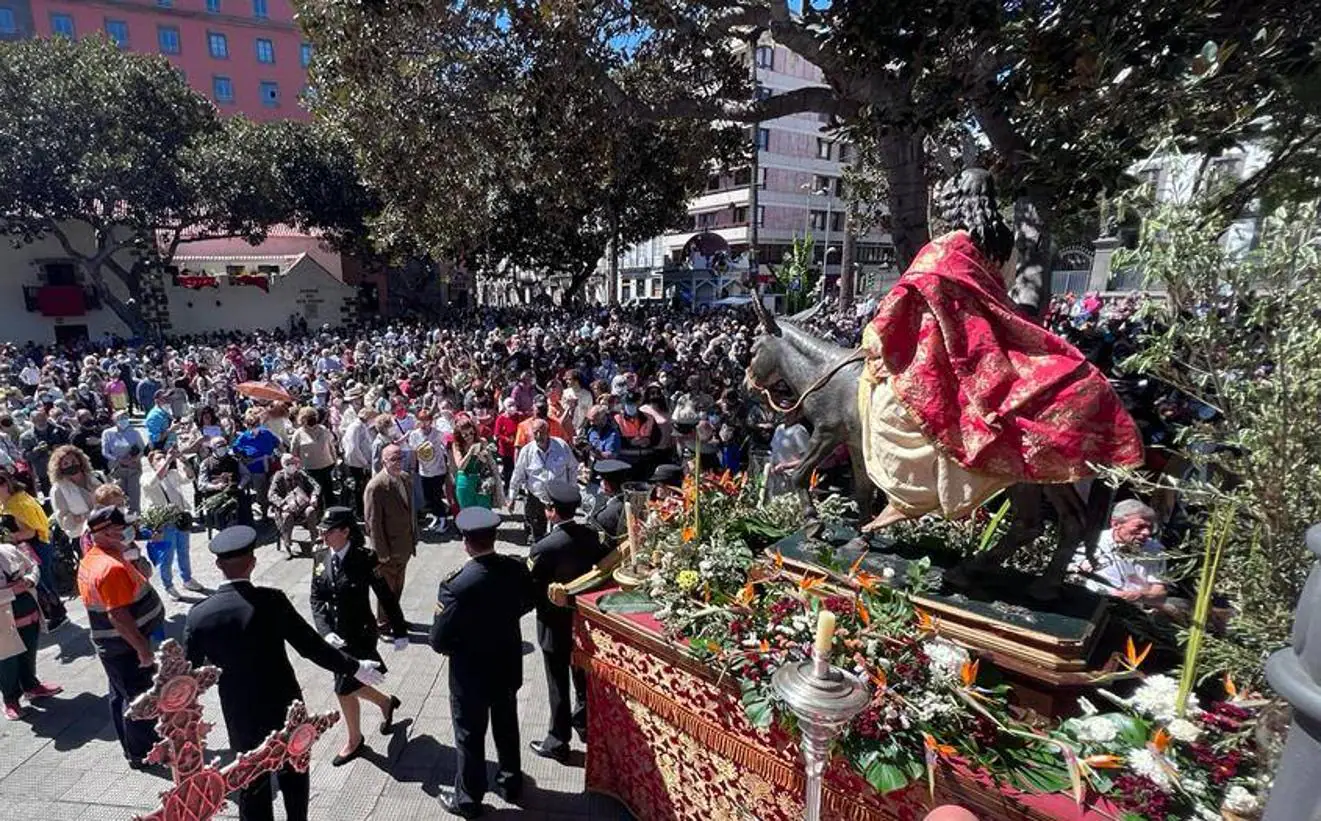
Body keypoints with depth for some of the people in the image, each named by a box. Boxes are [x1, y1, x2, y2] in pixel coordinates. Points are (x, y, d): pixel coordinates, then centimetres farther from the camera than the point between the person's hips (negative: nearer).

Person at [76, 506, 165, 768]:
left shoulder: (90, 558, 4)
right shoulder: (112, 567, -28)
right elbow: (119, 616, -30)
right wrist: (143, 649, -25)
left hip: (110, 645, 10)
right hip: (125, 646, -10)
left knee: (121, 696, 22)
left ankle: (133, 745, 38)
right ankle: (141, 754, 17)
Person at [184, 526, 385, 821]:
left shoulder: (199, 614, -13)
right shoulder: (272, 600, -19)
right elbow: (311, 646, -15)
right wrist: (355, 668, -3)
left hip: (241, 718, 1)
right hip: (285, 707, -1)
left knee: (253, 787, 18)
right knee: (294, 774, 23)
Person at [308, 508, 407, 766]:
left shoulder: (365, 559, -19)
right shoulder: (322, 560, -3)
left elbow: (387, 597, -13)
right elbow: (316, 600, -1)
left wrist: (399, 633, -8)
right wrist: (326, 632, -17)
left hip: (360, 635, -6)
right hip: (335, 636, 6)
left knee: (344, 688, 0)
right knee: (350, 685, 17)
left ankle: (354, 740, 27)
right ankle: (387, 703, 47)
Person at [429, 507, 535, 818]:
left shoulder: (457, 586, -32)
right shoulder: (517, 569, -17)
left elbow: (439, 641, -21)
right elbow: (528, 602, 5)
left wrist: (442, 606, -3)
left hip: (470, 675, -5)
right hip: (508, 666, 5)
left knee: (470, 737, 18)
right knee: (506, 726, 26)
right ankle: (511, 782, 46)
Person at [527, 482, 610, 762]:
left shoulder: (544, 548, -28)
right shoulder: (592, 536, -12)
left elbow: (530, 588, -19)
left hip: (555, 623, -5)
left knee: (558, 684, 11)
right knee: (582, 675, 25)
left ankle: (558, 743, 27)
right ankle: (583, 721, 46)